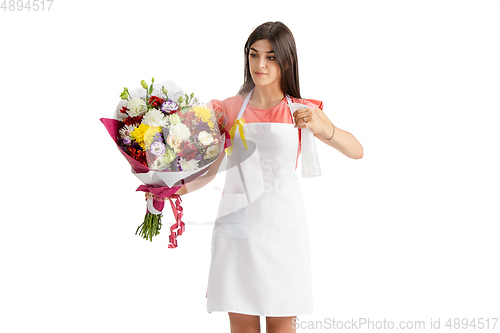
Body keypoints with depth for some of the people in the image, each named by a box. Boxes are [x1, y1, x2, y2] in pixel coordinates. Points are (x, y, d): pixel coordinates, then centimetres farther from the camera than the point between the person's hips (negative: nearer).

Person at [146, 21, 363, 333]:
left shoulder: (302, 110, 5)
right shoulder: (229, 109, 8)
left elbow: (357, 151, -4)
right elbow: (209, 170, 7)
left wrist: (322, 127, -23)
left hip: (282, 226, -1)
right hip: (237, 225, 1)